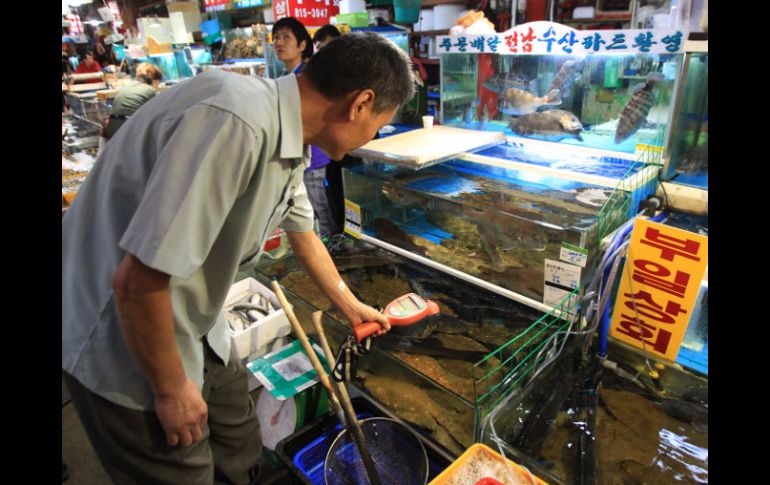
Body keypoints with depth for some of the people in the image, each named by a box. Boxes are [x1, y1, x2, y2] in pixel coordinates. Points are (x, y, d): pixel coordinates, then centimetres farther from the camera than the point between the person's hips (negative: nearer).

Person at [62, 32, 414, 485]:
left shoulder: (289, 140, 0)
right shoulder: (235, 123, -33)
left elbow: (303, 234, 16)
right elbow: (136, 281, -32)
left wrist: (352, 306, 29)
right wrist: (172, 389, -15)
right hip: (120, 341, -8)